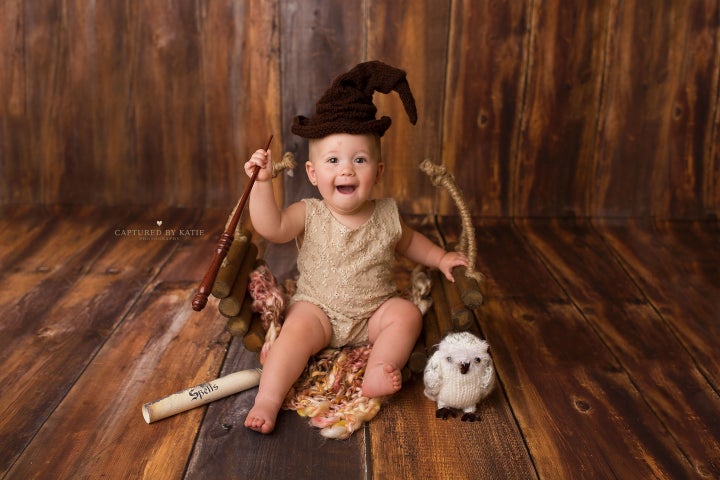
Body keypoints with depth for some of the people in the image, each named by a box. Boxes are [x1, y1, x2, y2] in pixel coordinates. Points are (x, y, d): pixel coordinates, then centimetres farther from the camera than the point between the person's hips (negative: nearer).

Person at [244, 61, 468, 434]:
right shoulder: (310, 215, -9)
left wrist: (440, 258, 8)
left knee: (407, 314, -20)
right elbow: (272, 228, -25)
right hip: (317, 308, -2)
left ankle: (376, 373, -29)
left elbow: (407, 240, 18)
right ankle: (267, 400, -30)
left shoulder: (386, 215, -2)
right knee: (297, 331, -28)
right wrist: (262, 183, -32)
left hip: (374, 311, 3)